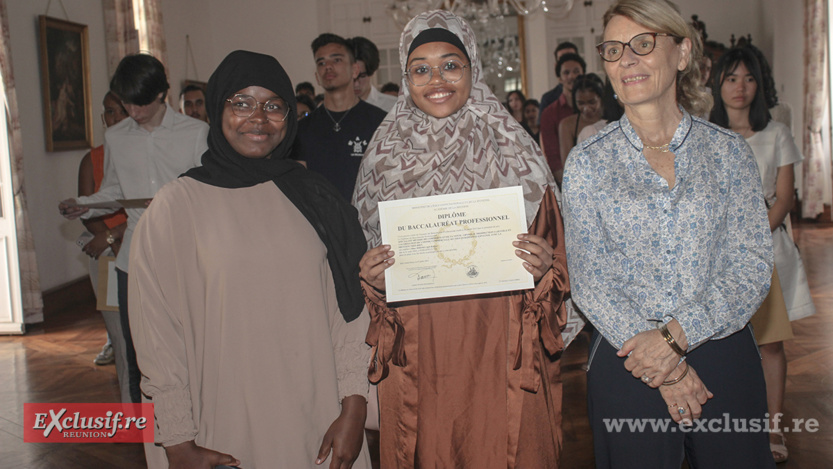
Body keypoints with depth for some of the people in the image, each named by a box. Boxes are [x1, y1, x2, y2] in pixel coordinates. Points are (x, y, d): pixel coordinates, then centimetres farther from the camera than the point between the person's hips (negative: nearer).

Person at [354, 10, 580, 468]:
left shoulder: (515, 155, 3)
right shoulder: (384, 161, 5)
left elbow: (554, 255, 7)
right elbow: (374, 269, 12)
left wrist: (544, 268, -13)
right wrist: (372, 280, -8)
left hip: (500, 354, 0)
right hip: (417, 358, 1)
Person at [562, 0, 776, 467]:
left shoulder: (729, 151, 2)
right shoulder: (587, 161, 0)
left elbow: (753, 267, -3)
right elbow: (589, 280, -5)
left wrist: (676, 334, -17)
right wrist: (668, 370, -13)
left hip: (724, 355, 1)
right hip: (626, 367, -1)